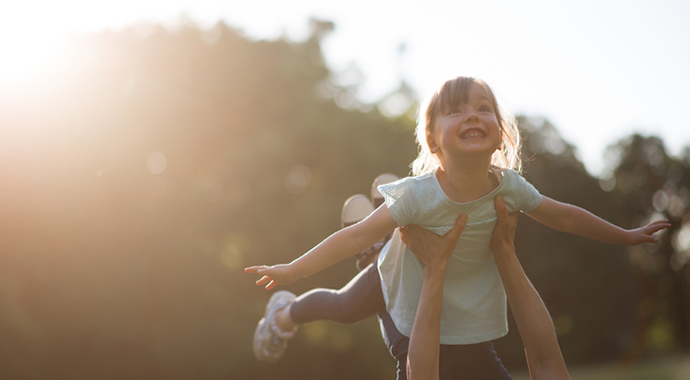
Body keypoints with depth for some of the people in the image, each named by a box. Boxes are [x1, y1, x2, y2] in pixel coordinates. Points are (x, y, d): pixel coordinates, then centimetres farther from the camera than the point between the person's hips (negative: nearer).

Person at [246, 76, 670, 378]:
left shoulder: (508, 187, -13)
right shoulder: (418, 195, -25)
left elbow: (564, 216, 2)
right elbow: (358, 236, -25)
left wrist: (627, 236, 13)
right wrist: (292, 270, -30)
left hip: (474, 324, 4)